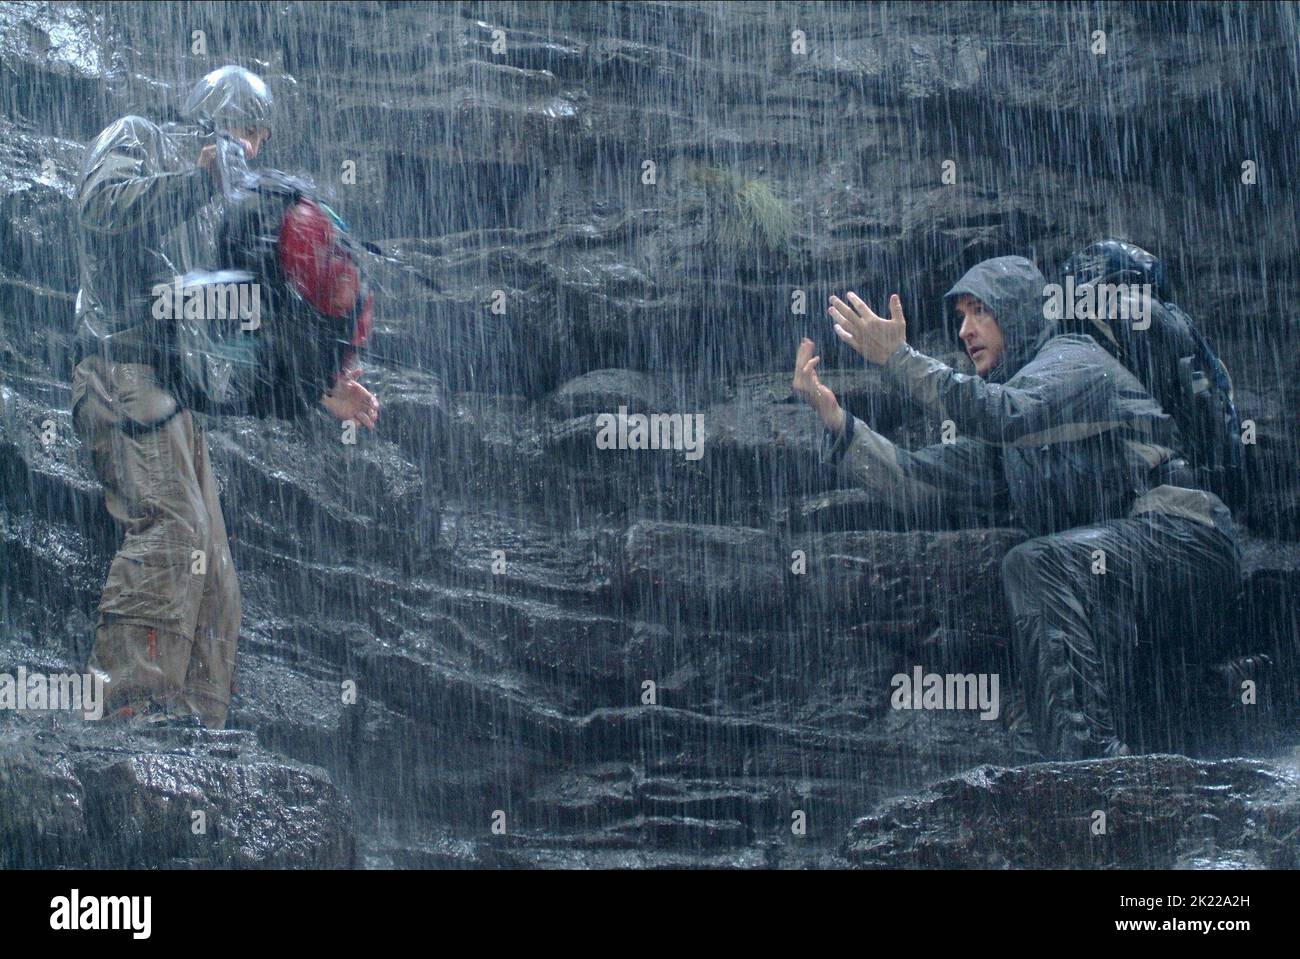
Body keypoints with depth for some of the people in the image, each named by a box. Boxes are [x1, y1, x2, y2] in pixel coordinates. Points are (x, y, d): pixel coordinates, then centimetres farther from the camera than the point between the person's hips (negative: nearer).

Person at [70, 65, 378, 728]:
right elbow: (100, 204, -14)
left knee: (212, 575, 1)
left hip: (177, 390, 9)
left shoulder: (214, 212, 31)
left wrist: (318, 389, 21)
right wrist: (203, 175, -13)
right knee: (170, 529, -24)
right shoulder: (135, 140, 9)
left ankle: (197, 724, 0)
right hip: (125, 366, -9)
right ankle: (134, 705, -29)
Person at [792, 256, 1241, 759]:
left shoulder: (1075, 359, -1)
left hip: (1179, 533, -9)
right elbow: (924, 477, 12)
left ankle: (1089, 749, -36)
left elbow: (1005, 415, -21)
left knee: (1035, 564, -29)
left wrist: (897, 358, -20)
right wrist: (834, 417, 4)